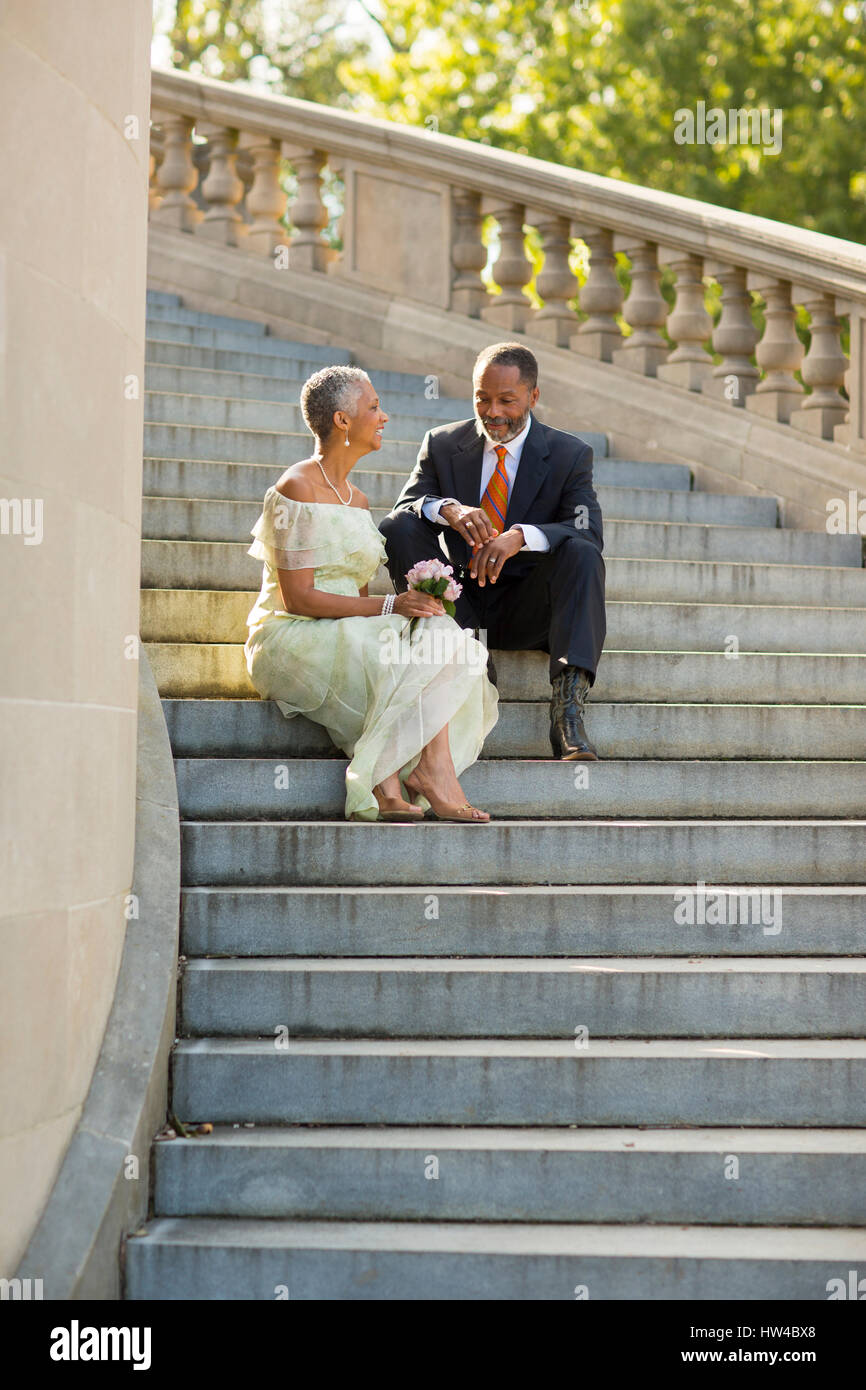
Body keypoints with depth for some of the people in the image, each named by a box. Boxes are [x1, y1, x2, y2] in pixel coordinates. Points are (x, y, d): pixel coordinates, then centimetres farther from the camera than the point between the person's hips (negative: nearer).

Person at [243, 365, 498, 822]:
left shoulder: (356, 500, 18)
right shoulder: (297, 488, -10)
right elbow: (298, 597, -17)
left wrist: (411, 603, -5)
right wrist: (389, 606, -19)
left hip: (349, 635, 8)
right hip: (294, 638, -7)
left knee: (438, 636, -19)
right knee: (386, 654, -30)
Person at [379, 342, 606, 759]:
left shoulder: (570, 455, 1)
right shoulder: (443, 445, 7)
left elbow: (589, 534, -14)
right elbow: (401, 510, -4)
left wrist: (521, 536, -35)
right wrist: (446, 509, -29)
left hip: (523, 614, -1)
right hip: (459, 606, 1)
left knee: (581, 554, -30)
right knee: (397, 530, -20)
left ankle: (567, 713, -42)